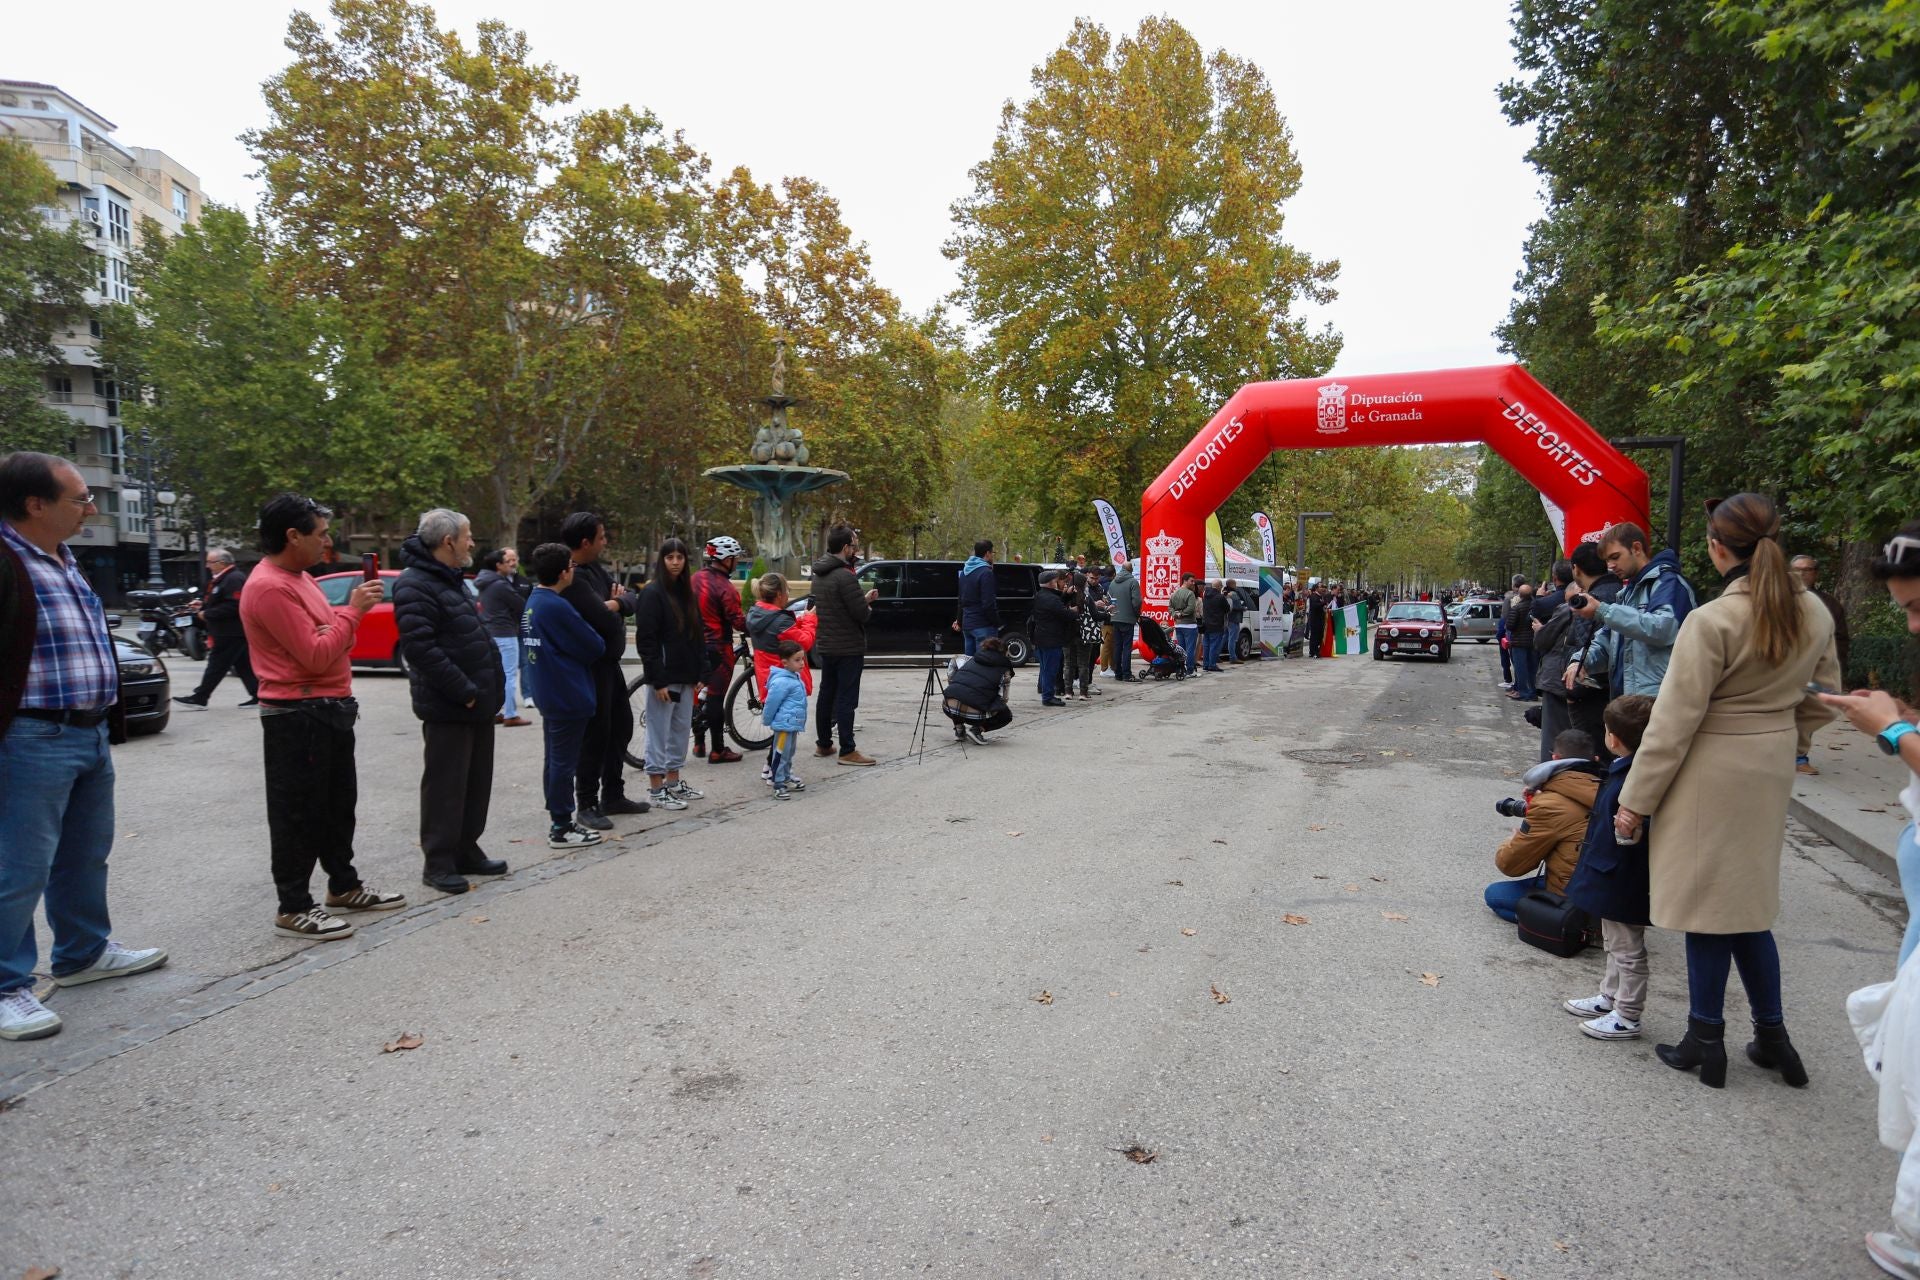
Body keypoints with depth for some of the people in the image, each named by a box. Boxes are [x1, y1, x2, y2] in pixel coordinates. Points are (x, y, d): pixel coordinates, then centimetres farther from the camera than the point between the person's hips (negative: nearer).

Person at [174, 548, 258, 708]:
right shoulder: (222, 579, 19)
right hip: (235, 633, 11)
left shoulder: (234, 579, -16)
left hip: (231, 634, -11)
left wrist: (207, 614, -18)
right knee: (244, 666, 8)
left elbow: (233, 606, -26)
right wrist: (203, 606, 12)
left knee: (217, 665, -3)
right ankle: (258, 695, 8)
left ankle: (199, 698, 2)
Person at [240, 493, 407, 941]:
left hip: (329, 708, 10)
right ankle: (293, 908, 7)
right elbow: (315, 655, -22)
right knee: (298, 812, -2)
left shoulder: (300, 577, 14)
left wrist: (352, 609, 2)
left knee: (338, 802, 18)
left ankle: (343, 886, 30)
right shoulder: (269, 587, -19)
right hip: (297, 715, -10)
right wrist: (353, 610, -15)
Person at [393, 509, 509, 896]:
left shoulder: (451, 580, 17)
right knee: (445, 786, -1)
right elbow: (422, 649, -23)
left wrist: (488, 688, 14)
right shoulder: (414, 586, -15)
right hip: (448, 708, -9)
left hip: (477, 703, 10)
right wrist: (465, 692, -20)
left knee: (477, 782, 14)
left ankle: (467, 850, 25)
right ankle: (439, 863, 9)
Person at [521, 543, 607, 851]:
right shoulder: (557, 607, -21)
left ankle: (557, 817, 27)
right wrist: (598, 640, 5)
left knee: (554, 759, 17)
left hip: (548, 694, 10)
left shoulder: (533, 601, 9)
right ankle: (561, 829, 4)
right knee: (564, 762, -3)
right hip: (568, 695, -10)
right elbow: (595, 647, -17)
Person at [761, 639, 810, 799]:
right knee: (781, 754, -2)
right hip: (784, 724, -10)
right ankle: (779, 785, 3)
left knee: (789, 753, 20)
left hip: (793, 724, 10)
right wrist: (767, 721, -5)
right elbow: (771, 704, -16)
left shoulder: (795, 677, 9)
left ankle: (787, 778, 32)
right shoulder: (781, 682, -22)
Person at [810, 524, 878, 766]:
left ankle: (823, 744, 25)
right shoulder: (845, 576, -21)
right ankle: (847, 751, 0)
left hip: (825, 645, 9)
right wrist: (868, 605, 1)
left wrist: (863, 599, 11)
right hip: (848, 647, -9)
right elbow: (862, 614, -21)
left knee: (827, 694, 16)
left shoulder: (819, 574, 8)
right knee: (846, 699, -4)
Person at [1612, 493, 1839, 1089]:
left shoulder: (1712, 620, -21)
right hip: (1773, 770, 7)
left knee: (1710, 907, 6)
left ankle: (1706, 1042, 18)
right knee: (1747, 903, 19)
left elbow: (1673, 722, -18)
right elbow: (1820, 702, 12)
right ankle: (1772, 1036, 26)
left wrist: (1635, 800, -11)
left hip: (1712, 773, -7)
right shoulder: (1813, 613, 1)